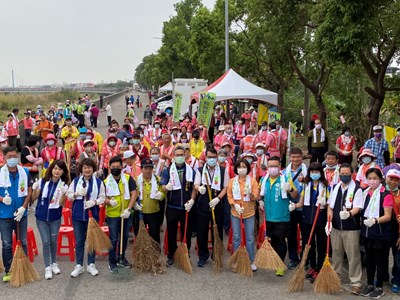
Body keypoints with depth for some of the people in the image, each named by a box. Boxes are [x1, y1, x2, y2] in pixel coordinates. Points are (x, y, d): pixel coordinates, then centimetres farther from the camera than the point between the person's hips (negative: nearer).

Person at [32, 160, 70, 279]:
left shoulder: (64, 185, -6)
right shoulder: (42, 181, -6)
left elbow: (61, 203, -11)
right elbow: (34, 198, -2)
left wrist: (64, 193, -27)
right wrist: (34, 189, -20)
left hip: (55, 218, 1)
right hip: (41, 217, 0)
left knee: (53, 241, 11)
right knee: (46, 242, 0)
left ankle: (54, 264, 30)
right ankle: (47, 267, 10)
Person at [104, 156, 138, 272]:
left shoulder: (128, 179, -5)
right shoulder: (106, 182, -5)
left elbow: (134, 194, -9)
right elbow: (103, 198, -3)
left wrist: (128, 209, -18)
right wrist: (109, 201, -25)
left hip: (127, 214, 2)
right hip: (113, 215, -2)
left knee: (125, 237, 15)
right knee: (114, 239, 3)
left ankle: (121, 258, 33)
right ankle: (112, 261, 16)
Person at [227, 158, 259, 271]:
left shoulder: (252, 181, -1)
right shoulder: (232, 181, 3)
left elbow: (256, 197, -5)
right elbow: (229, 196, 1)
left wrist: (250, 193, -25)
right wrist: (235, 205, -15)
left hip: (249, 212, -1)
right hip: (235, 212, 1)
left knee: (250, 238, 3)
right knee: (236, 237, 7)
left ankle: (252, 261, 14)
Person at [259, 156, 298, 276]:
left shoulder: (285, 179, -8)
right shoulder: (264, 180, 5)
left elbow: (295, 196, -9)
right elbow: (261, 193, 21)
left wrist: (290, 189, -29)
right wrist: (260, 200, 2)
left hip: (282, 217, -4)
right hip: (269, 216, 5)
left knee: (281, 241, 1)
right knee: (273, 240, 17)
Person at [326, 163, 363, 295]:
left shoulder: (357, 189, -8)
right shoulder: (335, 188, 9)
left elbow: (357, 208, -13)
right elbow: (330, 206, 11)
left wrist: (349, 213, -33)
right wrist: (329, 222, 0)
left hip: (351, 229, -5)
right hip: (335, 227, 5)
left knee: (353, 256, -1)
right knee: (336, 253, 16)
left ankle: (355, 283, 8)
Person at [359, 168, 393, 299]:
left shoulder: (386, 195, -13)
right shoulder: (365, 193, 6)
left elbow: (388, 216, -19)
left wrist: (375, 220, -33)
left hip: (381, 234, -6)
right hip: (367, 233, 6)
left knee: (380, 261, 6)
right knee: (369, 260, 16)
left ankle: (379, 288, 18)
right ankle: (370, 284, 28)